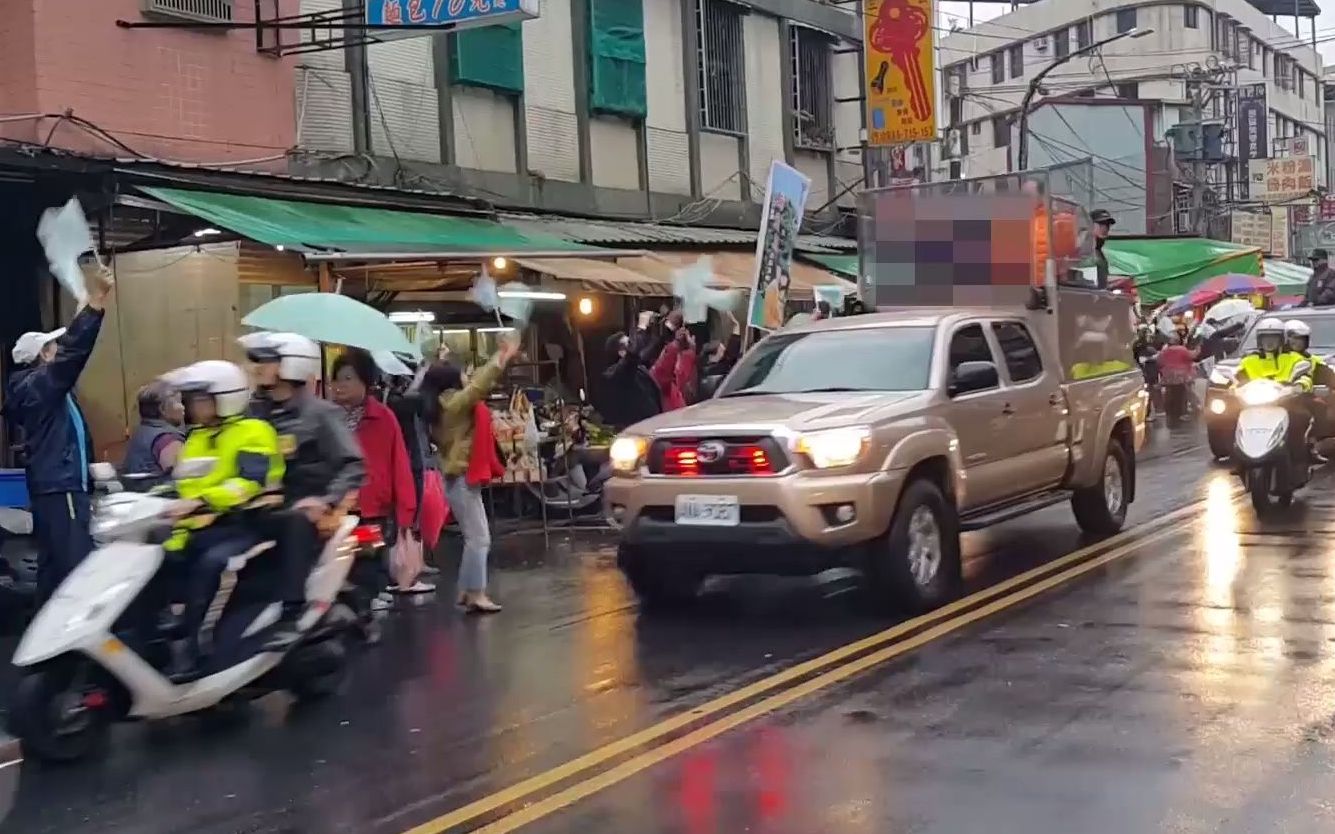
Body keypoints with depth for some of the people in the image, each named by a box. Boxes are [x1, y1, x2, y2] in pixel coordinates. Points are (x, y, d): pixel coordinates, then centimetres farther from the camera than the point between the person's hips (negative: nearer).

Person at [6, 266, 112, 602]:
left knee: (54, 567, 11)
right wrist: (97, 301, -26)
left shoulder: (42, 386, 16)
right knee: (76, 567, -15)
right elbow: (73, 349, -23)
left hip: (55, 487, 11)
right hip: (60, 487, -11)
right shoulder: (36, 386, -12)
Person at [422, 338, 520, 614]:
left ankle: (466, 591, 19)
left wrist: (499, 359, 19)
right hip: (462, 478, -10)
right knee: (479, 538, -8)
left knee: (474, 537, 15)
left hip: (460, 477, 10)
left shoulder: (445, 406, 12)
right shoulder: (454, 403, -15)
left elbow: (476, 385, 21)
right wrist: (502, 359, -16)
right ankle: (476, 595, -8)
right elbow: (480, 385, -22)